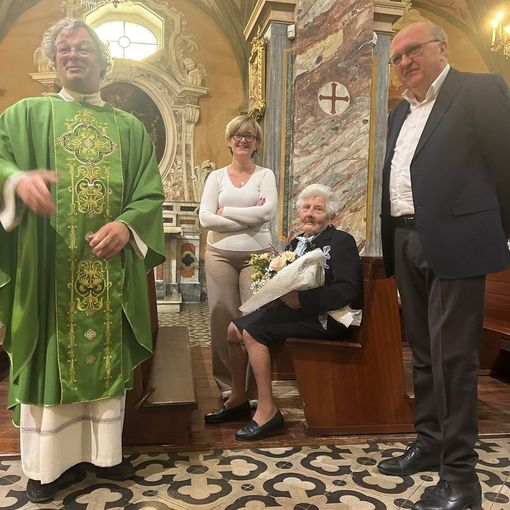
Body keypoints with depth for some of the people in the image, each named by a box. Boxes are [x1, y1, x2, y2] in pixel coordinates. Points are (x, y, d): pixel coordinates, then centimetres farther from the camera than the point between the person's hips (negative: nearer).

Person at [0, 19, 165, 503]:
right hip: (48, 266, -1)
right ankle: (44, 464, 19)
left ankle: (105, 452, 24)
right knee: (48, 360, 3)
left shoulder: (129, 127, 13)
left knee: (108, 357, 9)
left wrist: (126, 225, -12)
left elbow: (151, 193, 7)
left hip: (110, 266, 2)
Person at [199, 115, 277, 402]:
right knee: (223, 317, 1)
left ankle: (253, 386, 7)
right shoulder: (217, 176, 9)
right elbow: (205, 217, -3)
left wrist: (226, 211, -6)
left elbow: (268, 211, -10)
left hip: (257, 255, -1)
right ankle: (227, 383, 15)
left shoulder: (265, 175, 7)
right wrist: (249, 218, -8)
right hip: (220, 254, 1)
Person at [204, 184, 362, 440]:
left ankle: (267, 411, -14)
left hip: (323, 317, -8)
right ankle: (238, 400, 20)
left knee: (252, 330, -23)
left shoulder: (341, 241, -6)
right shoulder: (298, 242, 18)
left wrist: (301, 300, -25)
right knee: (234, 329, 4)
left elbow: (347, 291, -18)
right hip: (294, 310, 8)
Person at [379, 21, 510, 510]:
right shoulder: (400, 113, 20)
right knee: (423, 352, 15)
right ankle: (429, 443, 30)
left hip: (454, 241, -7)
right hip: (407, 243, 7)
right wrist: (391, 242, 12)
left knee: (452, 356, -5)